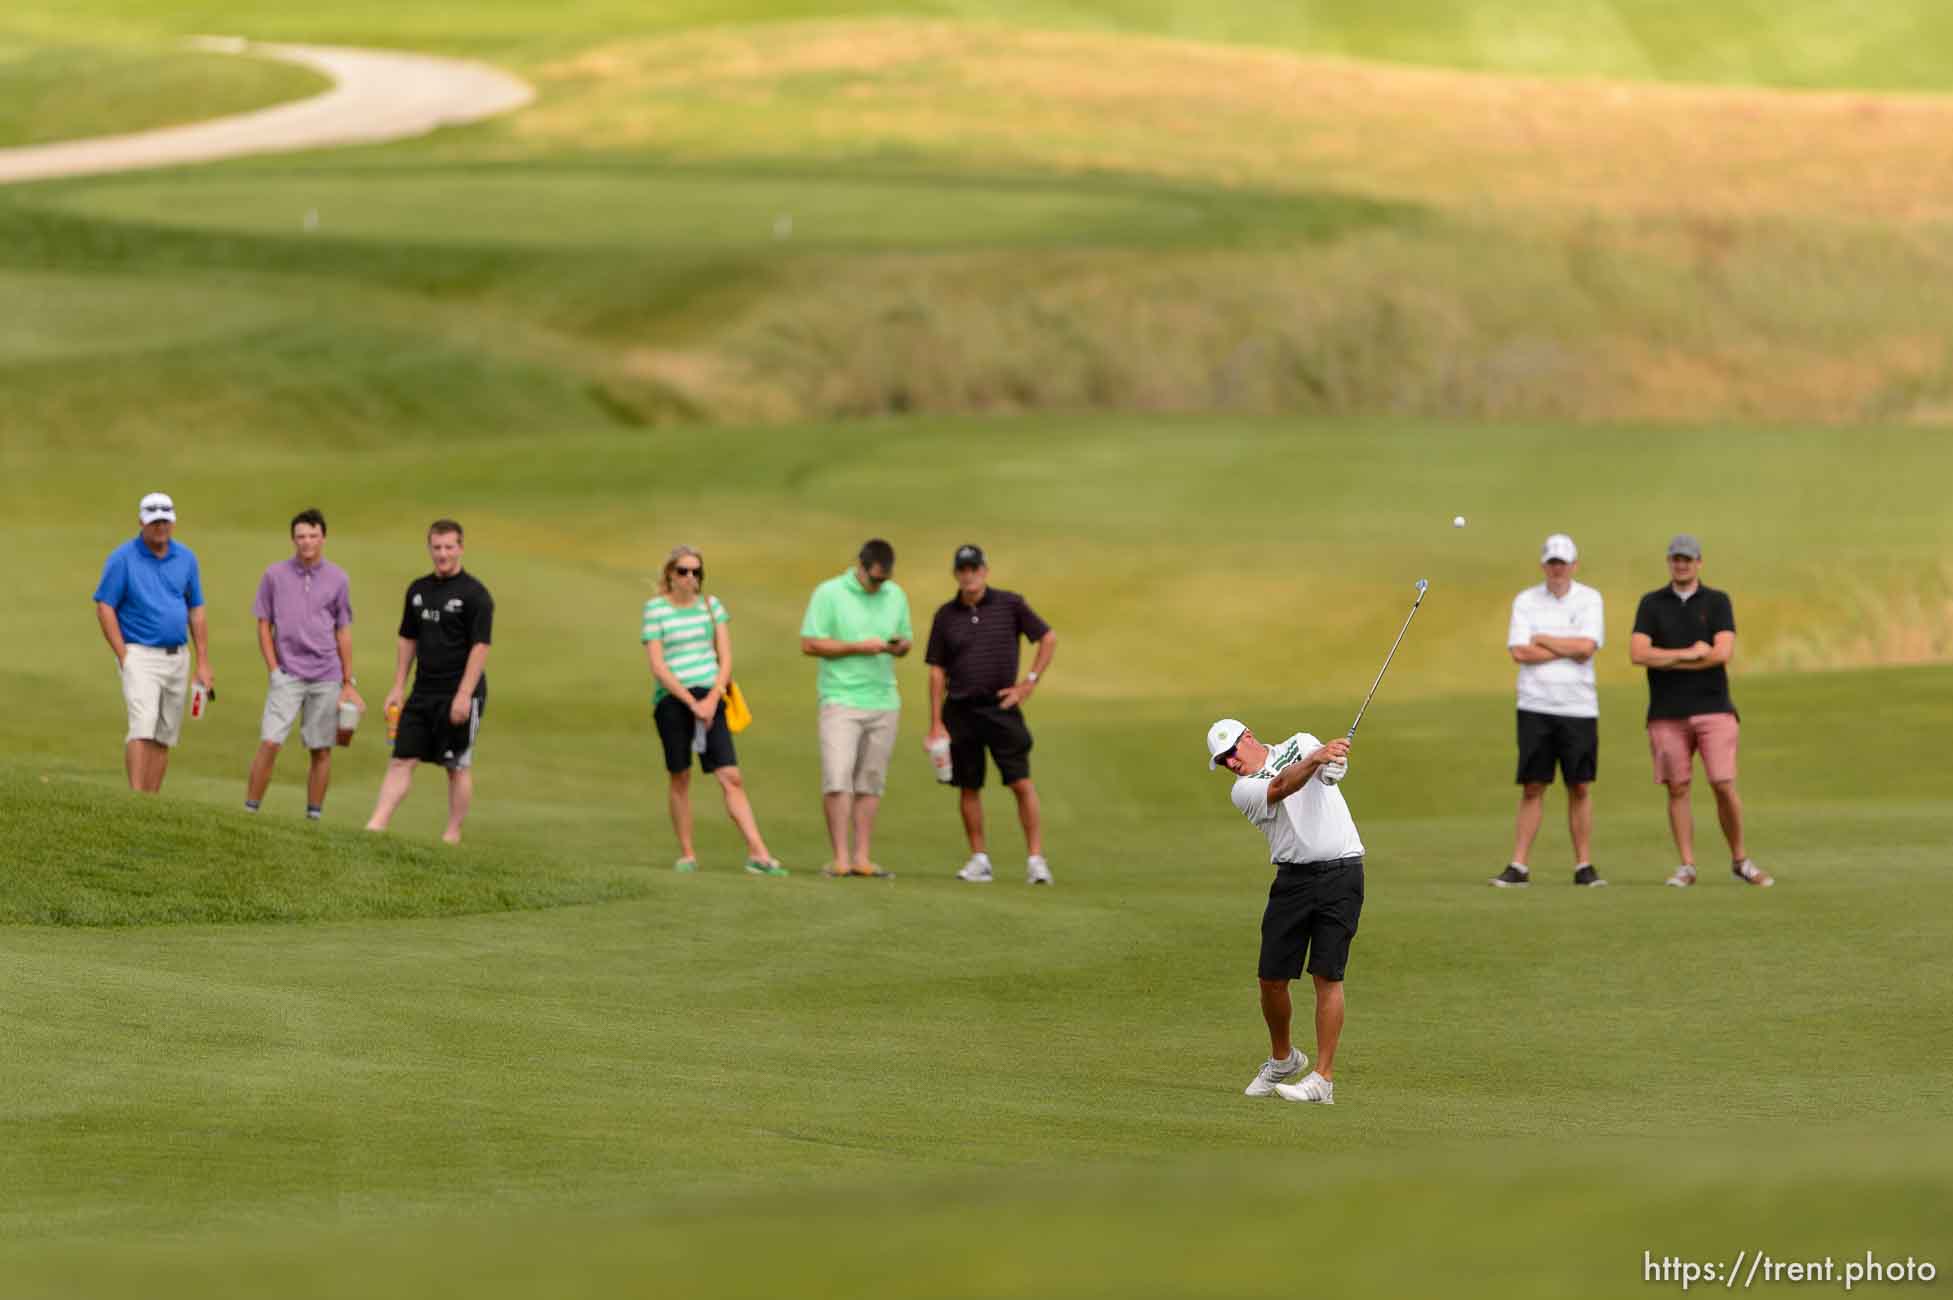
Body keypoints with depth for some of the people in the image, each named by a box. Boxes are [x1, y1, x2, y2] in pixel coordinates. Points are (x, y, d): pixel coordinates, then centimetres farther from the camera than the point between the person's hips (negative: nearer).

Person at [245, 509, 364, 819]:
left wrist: (348, 683, 9)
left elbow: (343, 632, 10)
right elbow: (264, 626, 7)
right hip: (287, 675, -1)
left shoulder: (337, 580, 5)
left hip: (326, 677, 1)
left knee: (321, 750, 3)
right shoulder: (275, 576, 2)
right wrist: (273, 670, -3)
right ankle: (249, 811, -8)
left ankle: (314, 816, 10)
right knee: (269, 743, -11)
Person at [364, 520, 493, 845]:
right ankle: (376, 826, -5)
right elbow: (407, 639, 18)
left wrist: (464, 695, -19)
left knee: (458, 767, 2)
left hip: (459, 695, -6)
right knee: (401, 760, -1)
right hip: (423, 693, 6)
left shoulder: (475, 595, -9)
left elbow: (480, 647, -13)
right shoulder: (418, 590, 11)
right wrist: (398, 688, 13)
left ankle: (453, 833, 10)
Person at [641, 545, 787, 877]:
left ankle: (757, 853, -10)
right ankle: (687, 854, 13)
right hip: (671, 700, -2)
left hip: (708, 698, 2)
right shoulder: (656, 609, -1)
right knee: (680, 777, 3)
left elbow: (726, 658, 7)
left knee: (731, 777, -5)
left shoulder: (711, 605, 10)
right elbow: (658, 667, -6)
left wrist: (712, 699, -7)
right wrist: (692, 704, -11)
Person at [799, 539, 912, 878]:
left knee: (870, 784, 4)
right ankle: (840, 858, -12)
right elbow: (809, 644, -6)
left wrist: (899, 645, -5)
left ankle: (862, 857, 6)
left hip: (883, 702, 4)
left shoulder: (895, 595, 13)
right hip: (841, 701, -4)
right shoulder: (829, 593, -2)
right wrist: (859, 648, -13)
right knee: (837, 780, -13)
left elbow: (906, 640, 21)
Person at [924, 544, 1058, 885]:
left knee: (1022, 783, -9)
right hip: (960, 711, 2)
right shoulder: (946, 615, 5)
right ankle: (978, 859, 15)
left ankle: (1035, 859, -6)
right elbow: (937, 671, 7)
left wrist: (1030, 682, -2)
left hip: (1001, 707, -2)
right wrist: (936, 724, 1)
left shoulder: (1010, 605, -1)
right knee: (968, 787, 5)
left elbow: (1049, 639, 6)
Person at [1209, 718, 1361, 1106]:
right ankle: (1282, 1059, 29)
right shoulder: (1244, 790, 3)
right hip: (1293, 879, 2)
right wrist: (1315, 760, -35)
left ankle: (1323, 1080, -10)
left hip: (1340, 873, -2)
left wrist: (1334, 759, -35)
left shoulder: (1301, 743, 10)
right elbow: (1281, 787, -17)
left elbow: (1328, 765, -10)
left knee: (1326, 973, -10)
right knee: (1272, 977, 3)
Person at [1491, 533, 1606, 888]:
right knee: (1532, 788, -1)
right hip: (1535, 707, 0)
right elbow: (1519, 652, -6)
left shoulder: (1589, 599, 4)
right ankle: (1518, 867, 0)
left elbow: (1586, 647, -10)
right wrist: (1569, 648, -7)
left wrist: (1541, 640, -5)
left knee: (1580, 788, 2)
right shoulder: (1525, 601, 6)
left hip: (1579, 708, 0)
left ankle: (1584, 866, 8)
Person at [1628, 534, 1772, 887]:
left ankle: (1740, 860, 8)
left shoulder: (1717, 602, 5)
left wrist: (1669, 662, -8)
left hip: (1713, 709, -1)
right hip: (1667, 714, 1)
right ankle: (1686, 867, 5)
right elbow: (1638, 653, -6)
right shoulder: (1652, 604, 7)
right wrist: (1690, 653, -10)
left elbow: (1723, 653, -10)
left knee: (1724, 786, -6)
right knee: (1677, 789, 0)